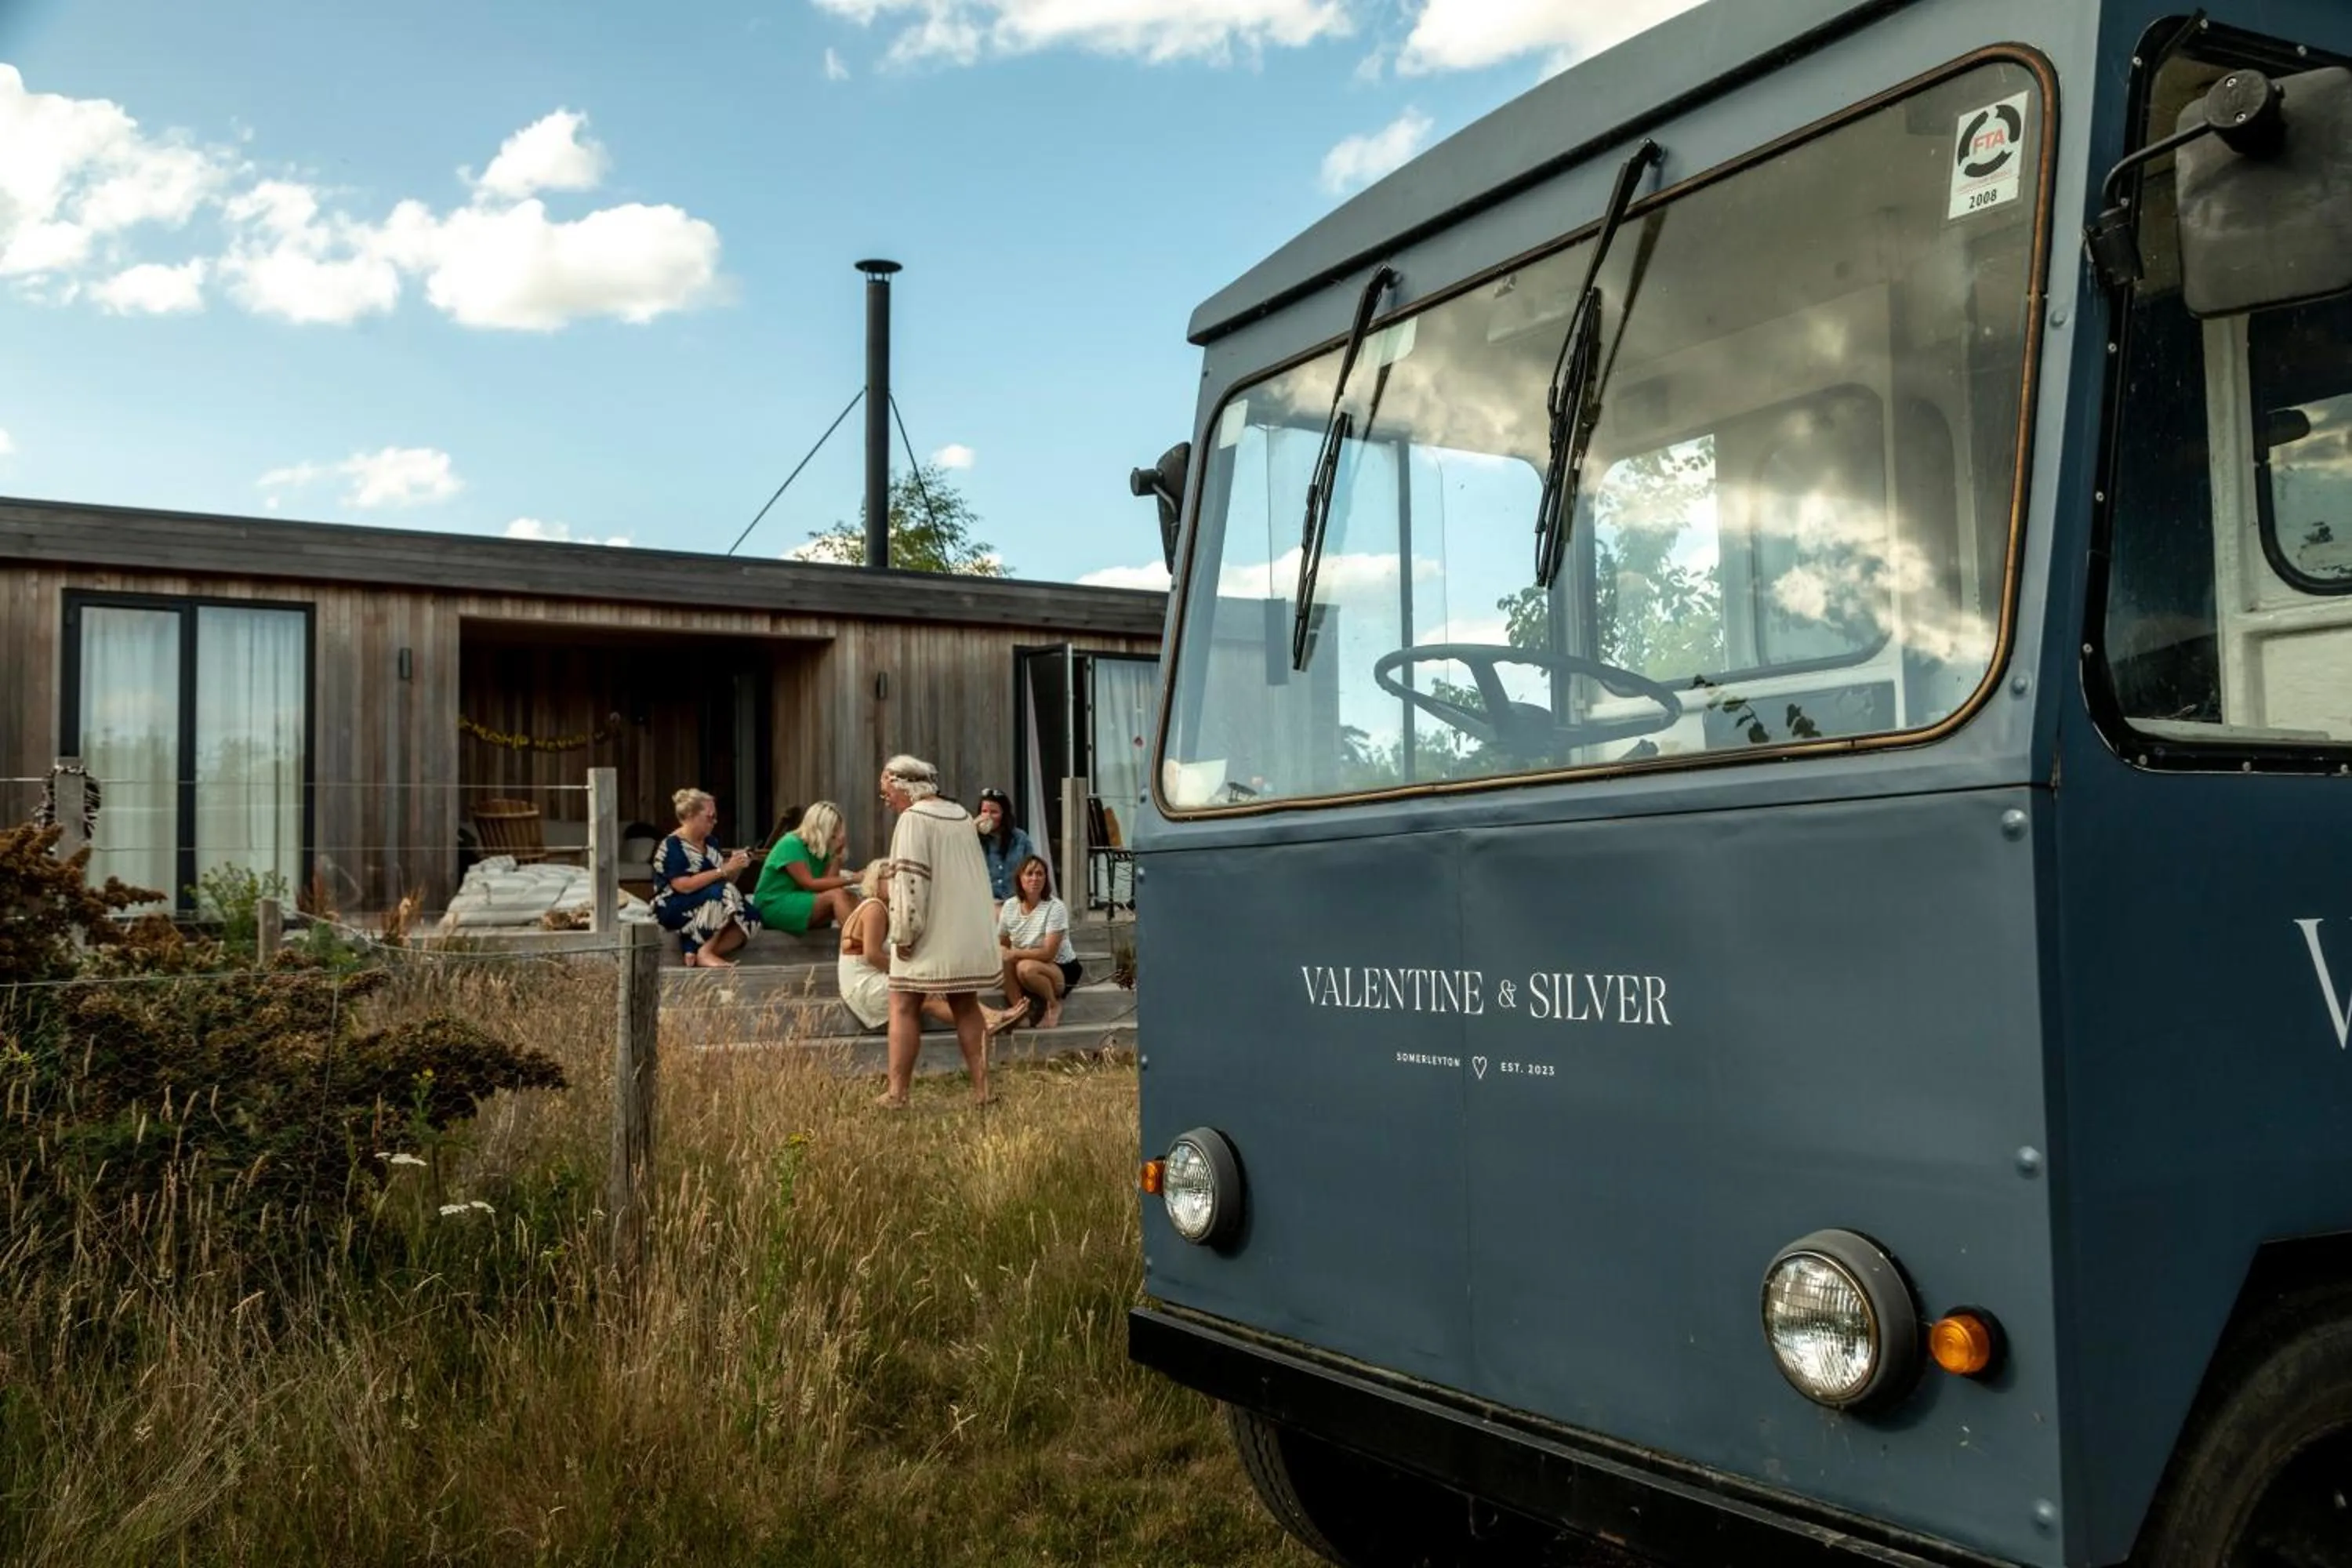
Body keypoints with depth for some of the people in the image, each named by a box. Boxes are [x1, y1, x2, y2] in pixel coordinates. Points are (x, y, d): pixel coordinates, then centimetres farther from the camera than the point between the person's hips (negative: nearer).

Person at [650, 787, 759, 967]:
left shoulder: (710, 843, 13)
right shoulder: (671, 846, -11)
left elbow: (726, 882, 17)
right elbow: (685, 886, -23)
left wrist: (736, 867, -3)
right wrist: (724, 870, -23)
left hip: (710, 906, 8)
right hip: (673, 910, -8)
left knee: (750, 917, -20)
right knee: (723, 893, -33)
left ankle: (697, 954, -30)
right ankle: (705, 952, -24)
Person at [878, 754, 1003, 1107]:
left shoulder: (913, 819, -12)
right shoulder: (962, 816, 12)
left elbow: (909, 881, -19)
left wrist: (903, 935, -14)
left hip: (929, 939, -7)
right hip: (969, 938, 7)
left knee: (903, 1008, 0)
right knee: (966, 1008, 12)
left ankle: (897, 1092, -1)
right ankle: (981, 1088, 10)